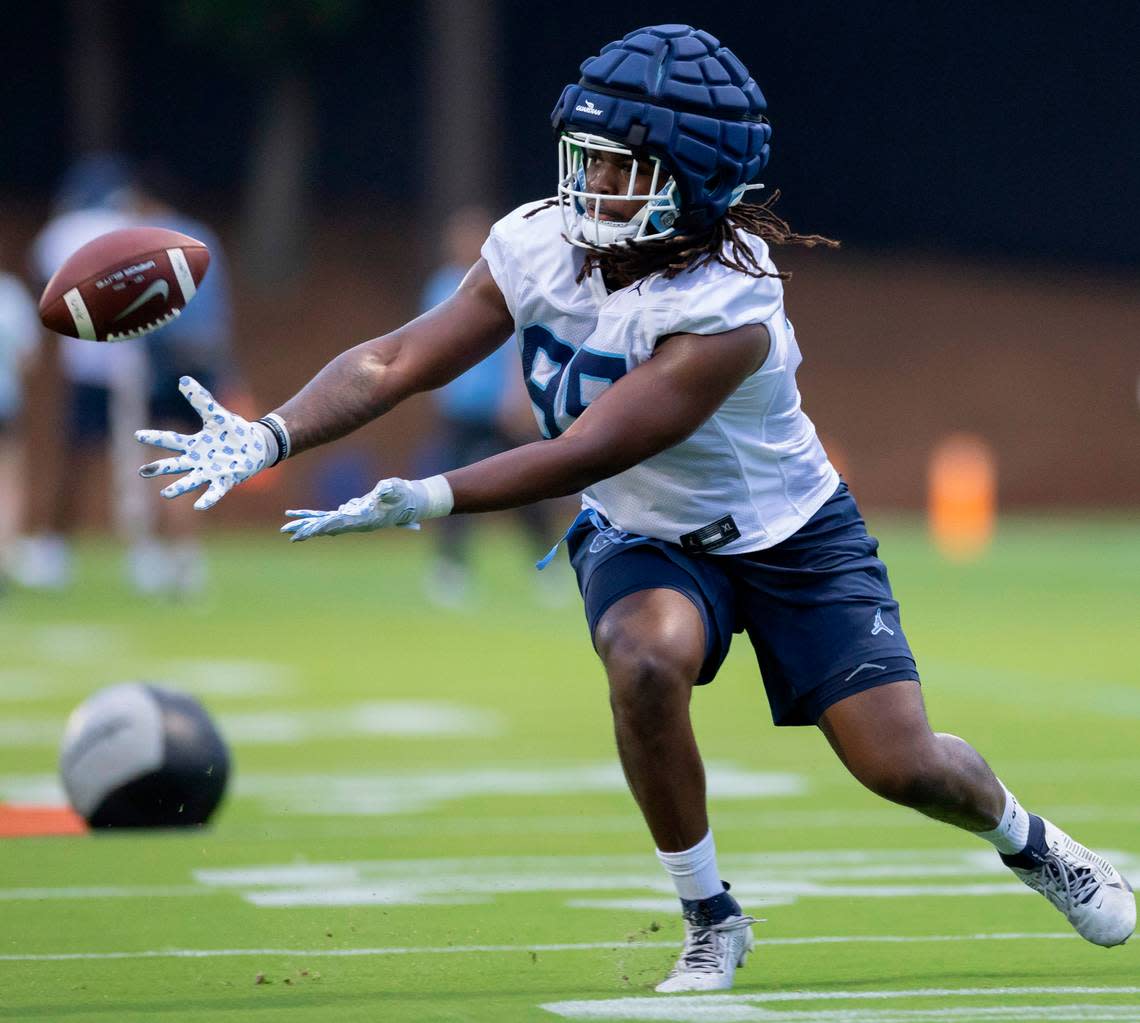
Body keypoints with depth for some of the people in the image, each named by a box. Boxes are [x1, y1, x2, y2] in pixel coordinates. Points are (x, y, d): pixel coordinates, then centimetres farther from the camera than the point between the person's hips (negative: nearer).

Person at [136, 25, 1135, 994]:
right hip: (644, 539, 3)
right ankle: (711, 924, -11)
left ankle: (1026, 840, 30)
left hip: (786, 538, -3)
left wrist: (425, 499, -43)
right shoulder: (539, 245, -17)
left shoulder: (726, 310, -34)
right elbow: (396, 362, -16)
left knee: (902, 764, -8)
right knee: (647, 657, -31)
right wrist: (269, 438, -30)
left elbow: (584, 455, -37)